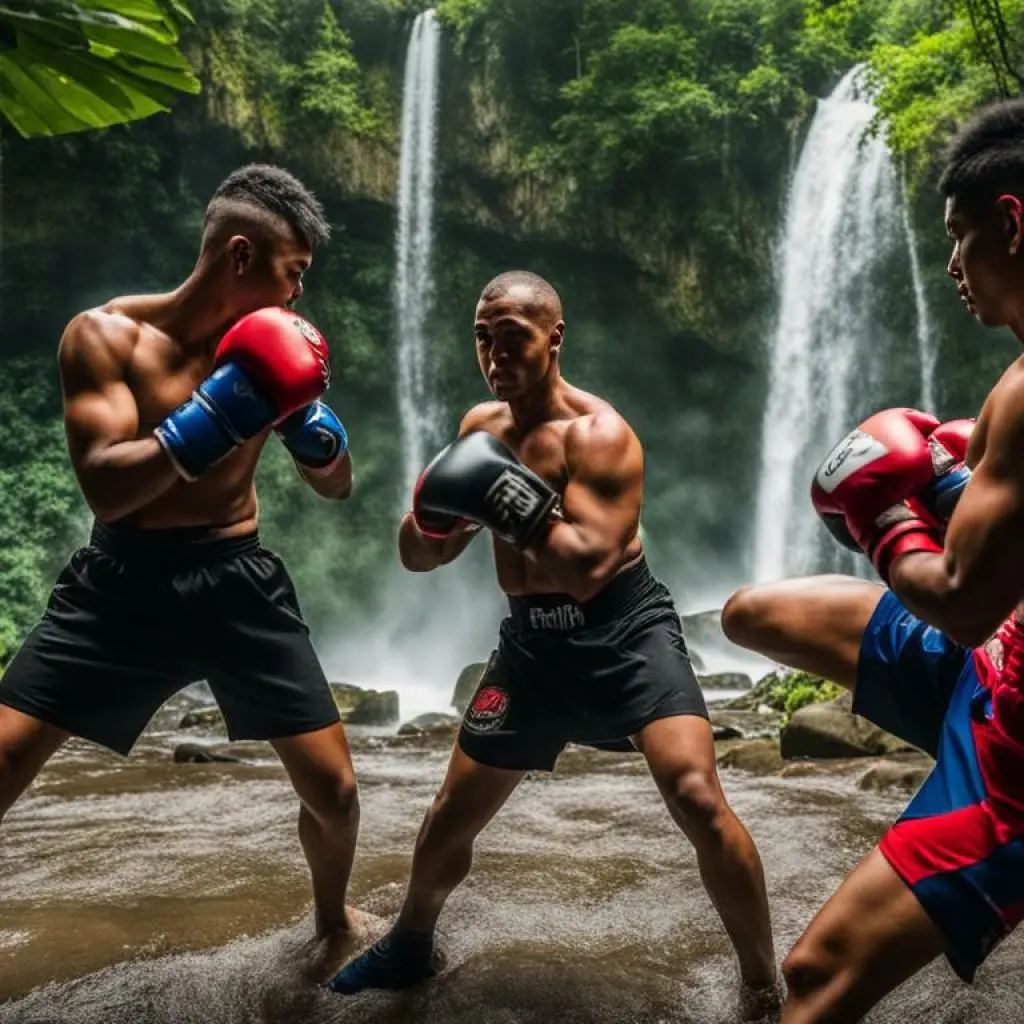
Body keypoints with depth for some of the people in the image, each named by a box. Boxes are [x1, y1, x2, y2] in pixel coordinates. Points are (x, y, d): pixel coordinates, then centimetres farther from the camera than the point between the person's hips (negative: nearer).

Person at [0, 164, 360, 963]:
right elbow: (105, 489, -20)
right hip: (123, 578, -2)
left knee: (333, 787, 3)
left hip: (237, 579, 2)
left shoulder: (273, 349, 2)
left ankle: (333, 917, 35)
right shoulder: (106, 335, -8)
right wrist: (213, 418, -30)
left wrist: (308, 412, -12)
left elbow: (337, 487, 7)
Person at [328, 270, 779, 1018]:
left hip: (626, 632, -5)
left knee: (698, 797, -22)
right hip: (533, 644, 6)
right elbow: (419, 557, 7)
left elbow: (587, 567, -28)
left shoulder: (598, 433, -15)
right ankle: (410, 944, 43)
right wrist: (433, 513, -15)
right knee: (449, 820, 13)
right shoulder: (481, 428, 5)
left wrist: (513, 504, -31)